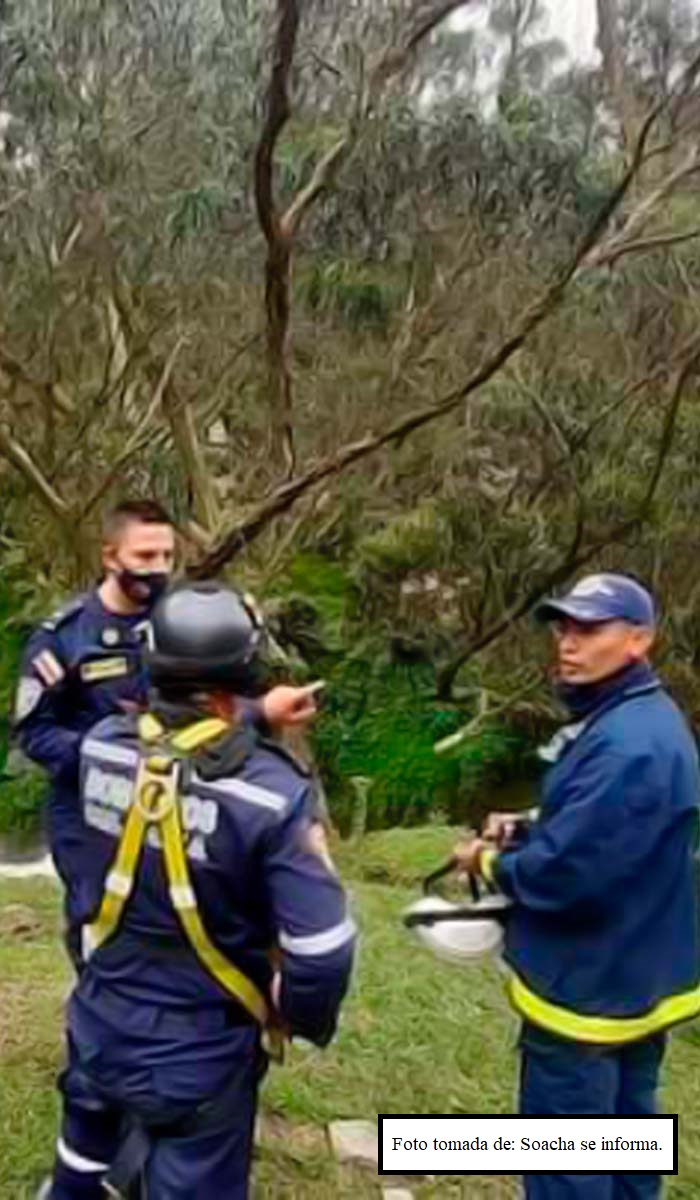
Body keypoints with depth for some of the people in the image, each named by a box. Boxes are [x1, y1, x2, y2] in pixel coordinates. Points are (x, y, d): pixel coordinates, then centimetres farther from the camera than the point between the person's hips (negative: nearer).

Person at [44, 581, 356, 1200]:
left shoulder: (101, 748, -15)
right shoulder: (271, 794, -29)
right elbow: (321, 951, -27)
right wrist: (305, 1020, -6)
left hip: (99, 1027, 5)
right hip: (200, 1056, -4)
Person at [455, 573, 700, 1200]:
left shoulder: (628, 746, -29)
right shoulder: (636, 719, 6)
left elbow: (561, 873, -31)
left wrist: (490, 860, -12)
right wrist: (523, 829, 0)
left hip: (588, 989, -10)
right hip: (634, 976, 10)